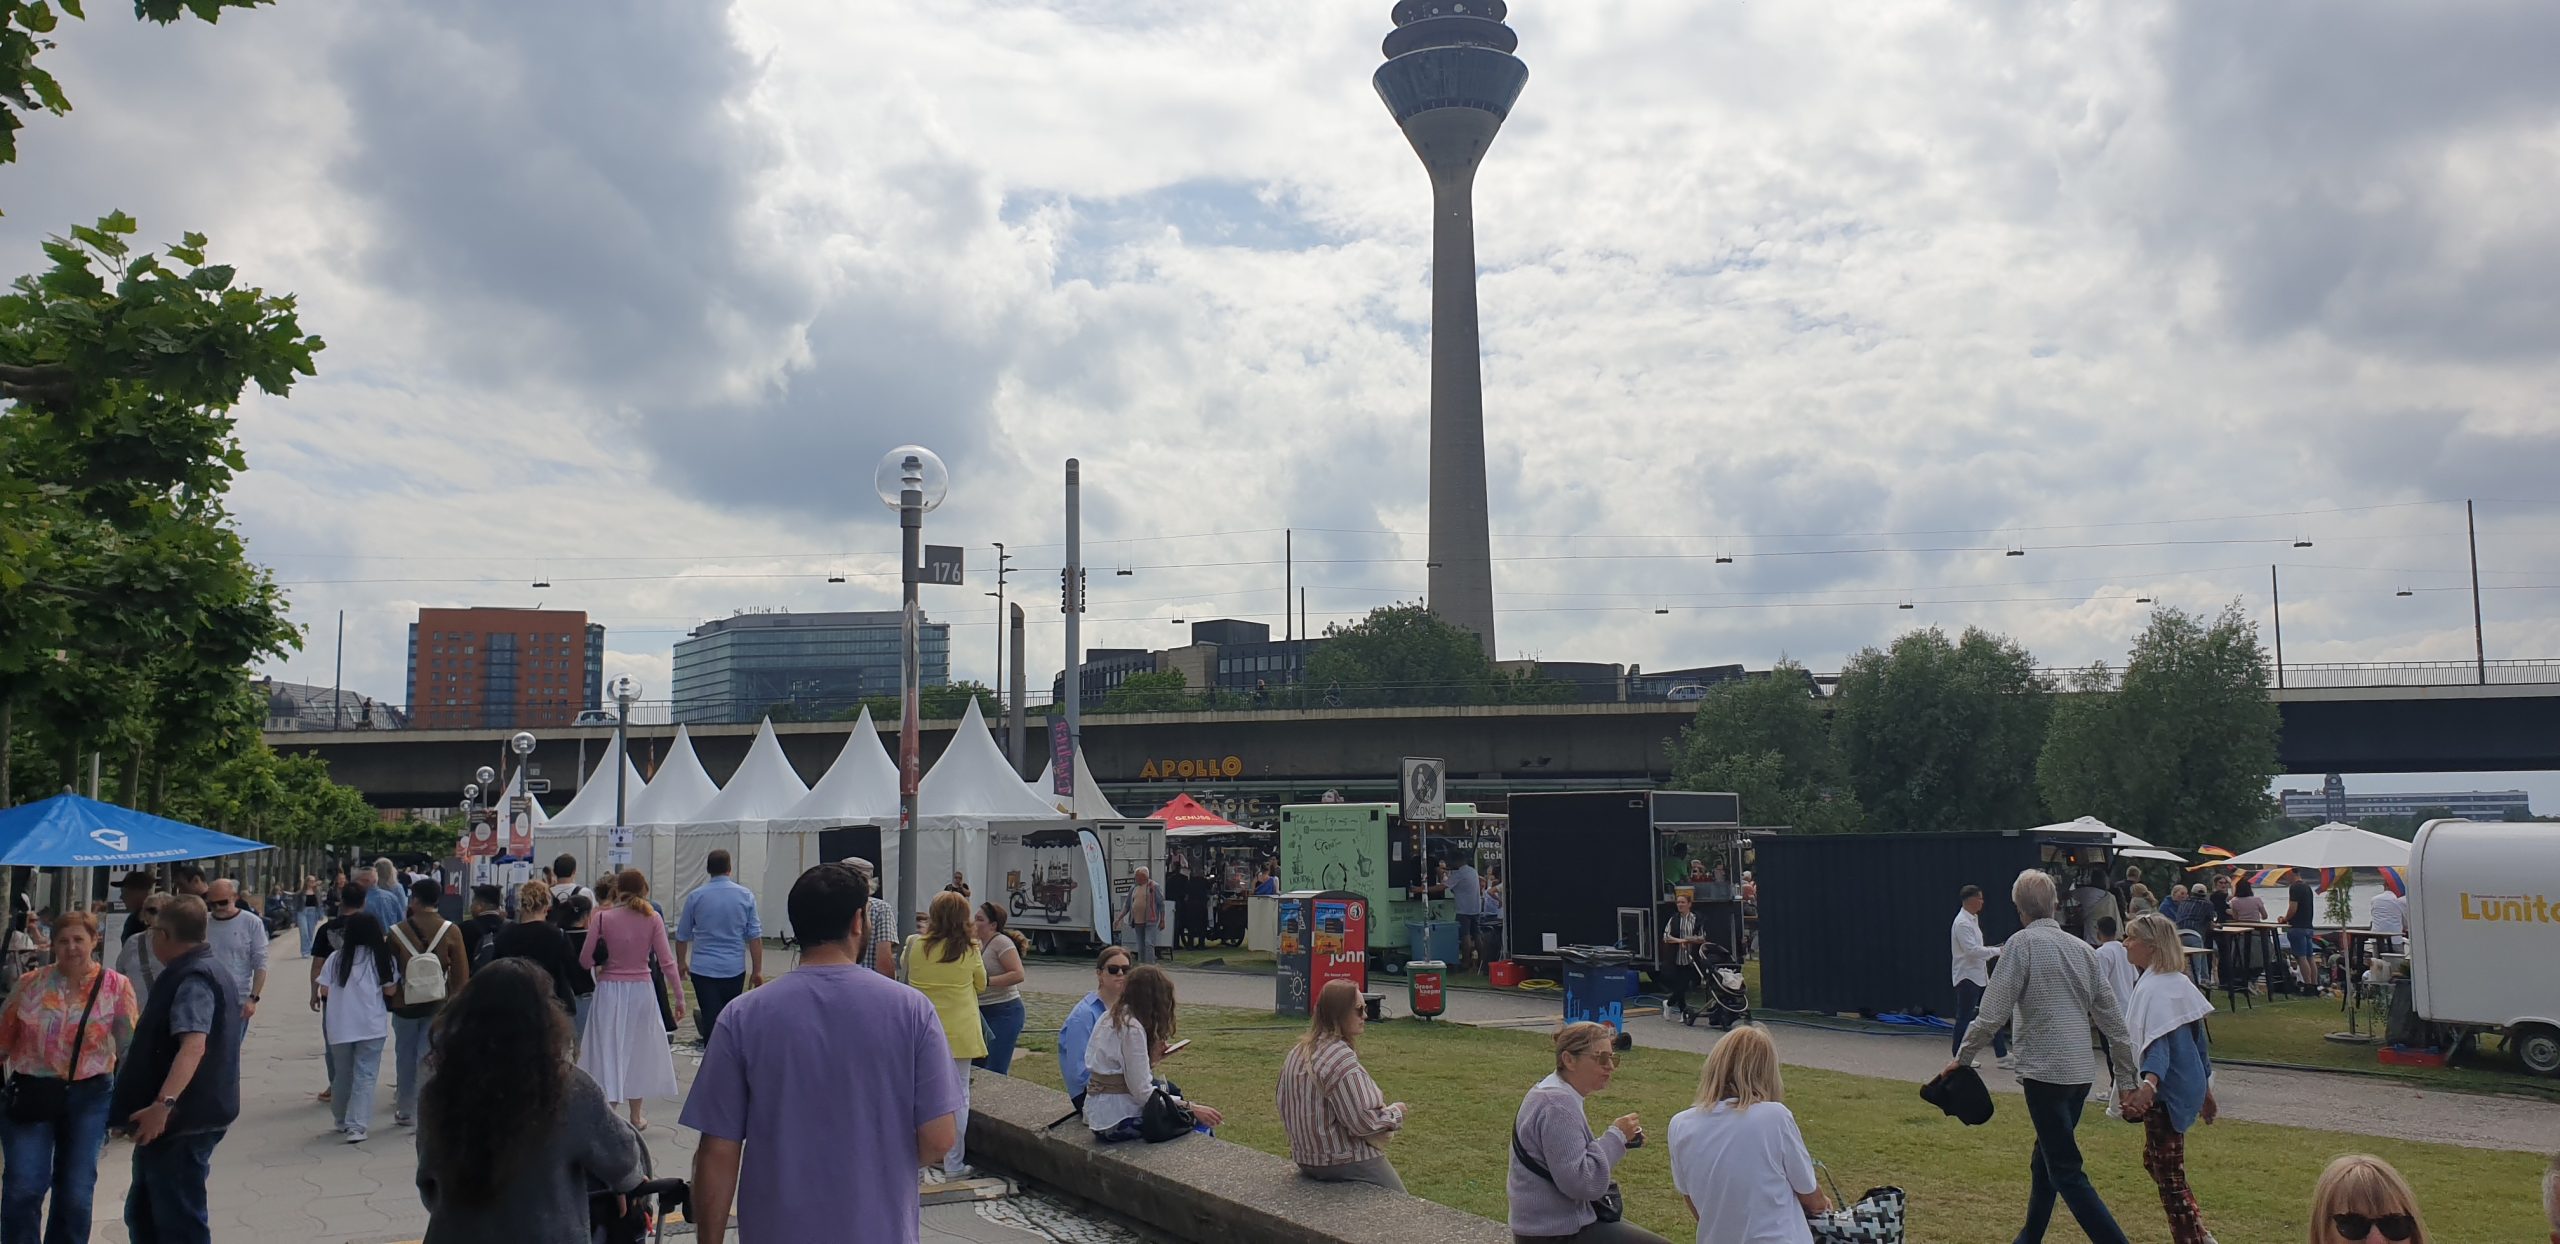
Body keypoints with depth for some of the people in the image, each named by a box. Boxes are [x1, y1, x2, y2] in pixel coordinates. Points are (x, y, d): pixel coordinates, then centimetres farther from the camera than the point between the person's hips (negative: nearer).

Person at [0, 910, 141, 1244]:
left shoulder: (117, 987, -3)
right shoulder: (29, 985, 0)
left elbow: (129, 1047, -2)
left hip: (88, 1096, 0)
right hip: (31, 1093, 0)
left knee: (76, 1194, 7)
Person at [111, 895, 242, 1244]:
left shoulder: (193, 979, -19)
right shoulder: (203, 971, 16)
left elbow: (193, 1044, -34)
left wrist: (164, 1103, -44)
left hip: (181, 1123, -11)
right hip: (182, 1118, 11)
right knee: (142, 1214, 20)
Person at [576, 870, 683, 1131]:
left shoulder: (602, 917, -7)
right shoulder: (652, 918, -6)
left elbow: (585, 960, -7)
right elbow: (666, 962, -7)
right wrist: (679, 997, -1)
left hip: (609, 991, -1)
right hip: (641, 991, 1)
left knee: (608, 1051, 5)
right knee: (638, 1050, 16)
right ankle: (636, 1117, 27)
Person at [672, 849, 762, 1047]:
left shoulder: (695, 896, 0)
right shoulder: (746, 896, -1)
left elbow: (682, 935, 10)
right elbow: (755, 936, -2)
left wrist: (681, 962, 25)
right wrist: (757, 970, 4)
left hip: (703, 969, -1)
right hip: (734, 969, 1)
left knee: (711, 1019, -3)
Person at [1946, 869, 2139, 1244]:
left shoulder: (2023, 944, -7)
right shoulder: (2082, 949, 11)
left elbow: (1993, 1013, -11)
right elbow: (2113, 1021, 13)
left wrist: (1961, 1058, 0)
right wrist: (2127, 1080, 20)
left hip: (2045, 1072, -7)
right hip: (2082, 1072, 7)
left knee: (2066, 1172, -6)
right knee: (2045, 1161, 20)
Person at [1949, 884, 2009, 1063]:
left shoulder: (1973, 920, 15)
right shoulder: (1962, 923, -16)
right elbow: (1971, 950, -25)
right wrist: (1997, 950, -22)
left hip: (1980, 976, 10)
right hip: (1967, 976, -10)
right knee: (1965, 1018, -2)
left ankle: (2002, 1055, 13)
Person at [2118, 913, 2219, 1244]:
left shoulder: (2153, 988, -19)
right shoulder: (2179, 982, 10)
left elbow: (2158, 1043, -31)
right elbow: (2198, 1039, 16)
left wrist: (2149, 1084, -46)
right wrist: (2205, 1089, 25)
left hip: (2166, 1090, -10)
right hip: (2189, 1085, 10)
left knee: (2168, 1174, -1)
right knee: (2155, 1161, 21)